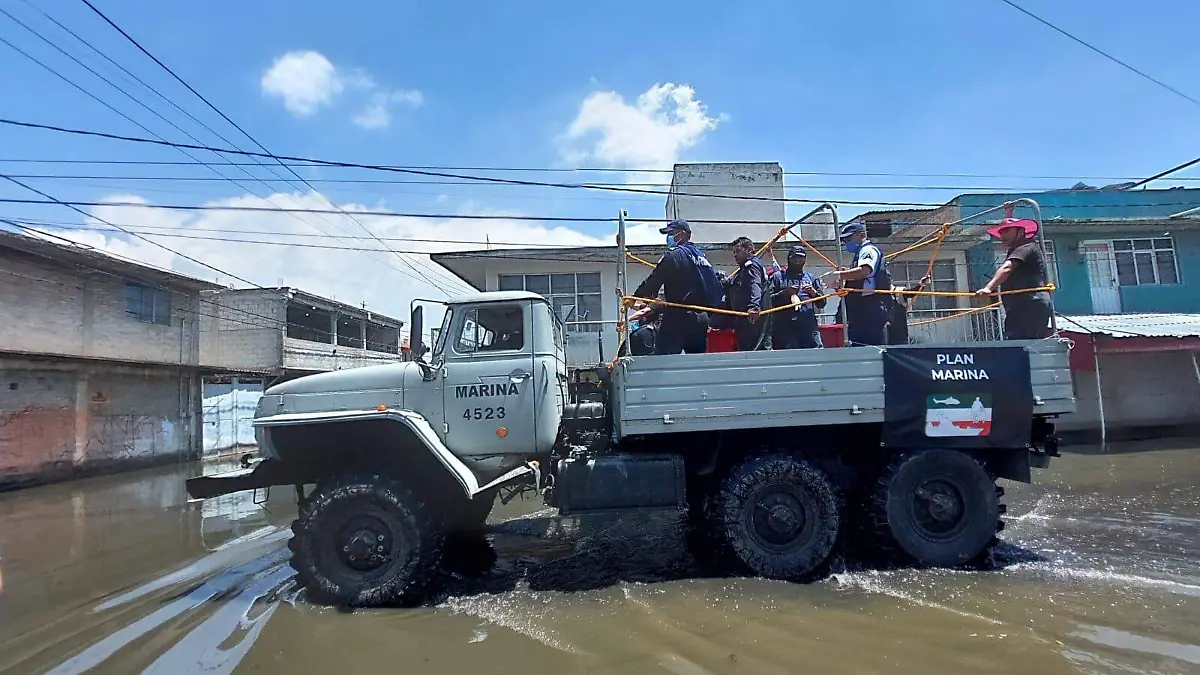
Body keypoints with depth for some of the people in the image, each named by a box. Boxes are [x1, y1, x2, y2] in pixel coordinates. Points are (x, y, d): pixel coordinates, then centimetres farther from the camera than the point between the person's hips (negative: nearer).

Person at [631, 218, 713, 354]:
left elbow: (654, 280, -10)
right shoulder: (702, 257, 18)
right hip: (701, 320, 8)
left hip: (678, 319, -8)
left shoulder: (675, 254, -8)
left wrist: (635, 297, 0)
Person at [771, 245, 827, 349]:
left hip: (808, 324, 2)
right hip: (784, 325, -2)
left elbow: (821, 304, 16)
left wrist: (814, 293, -2)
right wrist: (785, 293, -11)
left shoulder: (812, 278, 21)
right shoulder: (778, 277, 13)